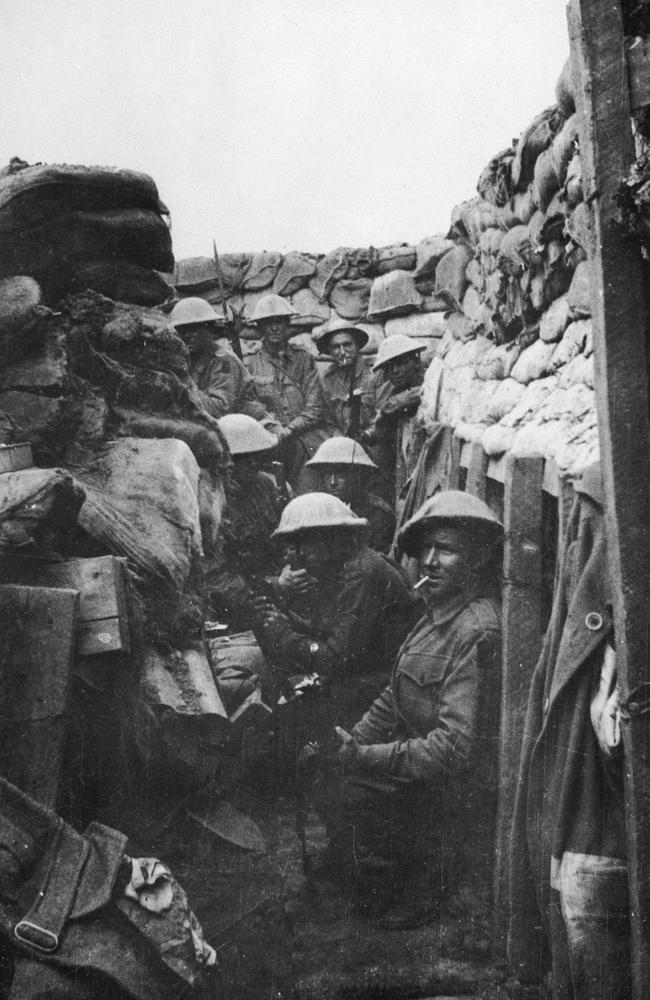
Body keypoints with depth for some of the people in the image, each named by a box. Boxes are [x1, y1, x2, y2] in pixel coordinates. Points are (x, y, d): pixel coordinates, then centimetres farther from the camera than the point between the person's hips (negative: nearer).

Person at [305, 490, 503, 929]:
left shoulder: (479, 632, -24)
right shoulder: (440, 611, 7)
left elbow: (454, 748, -27)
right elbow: (394, 698, 12)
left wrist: (360, 757, -23)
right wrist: (350, 742, -2)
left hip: (456, 793, -9)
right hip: (423, 764, 9)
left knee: (335, 790, -13)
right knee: (321, 767, 2)